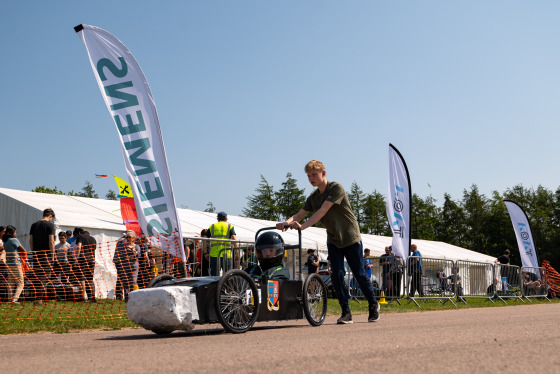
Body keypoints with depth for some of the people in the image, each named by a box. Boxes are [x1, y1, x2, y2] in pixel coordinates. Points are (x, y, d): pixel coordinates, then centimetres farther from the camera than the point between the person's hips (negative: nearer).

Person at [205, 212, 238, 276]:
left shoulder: (212, 227, 14)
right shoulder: (230, 226, 9)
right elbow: (234, 239, -4)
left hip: (214, 254, 1)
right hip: (227, 255, -1)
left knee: (214, 276, 5)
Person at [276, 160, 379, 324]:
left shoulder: (336, 188, -18)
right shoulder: (313, 197, 3)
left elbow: (322, 211, -29)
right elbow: (299, 214, -3)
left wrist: (302, 226, -39)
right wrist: (286, 222, -26)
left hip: (350, 238, -5)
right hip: (333, 239, 5)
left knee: (359, 274, 1)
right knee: (337, 274, -8)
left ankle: (373, 305, 22)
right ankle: (346, 312, 0)